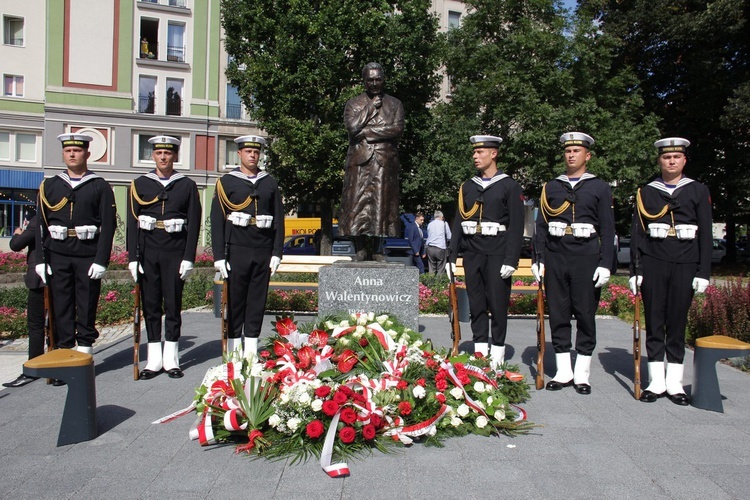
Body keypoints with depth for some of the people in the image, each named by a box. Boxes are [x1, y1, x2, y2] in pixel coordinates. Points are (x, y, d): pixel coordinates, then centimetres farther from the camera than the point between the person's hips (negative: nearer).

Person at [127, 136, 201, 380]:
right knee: (150, 304, 6)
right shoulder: (140, 184, 7)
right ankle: (154, 359, 15)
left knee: (173, 304, 3)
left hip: (175, 253, -1)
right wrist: (133, 257, -3)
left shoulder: (187, 185, 4)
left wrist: (188, 258, -7)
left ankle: (171, 359, 13)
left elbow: (194, 224, 0)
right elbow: (132, 223, 5)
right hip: (148, 253, 2)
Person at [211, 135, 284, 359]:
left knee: (258, 299, 5)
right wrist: (219, 256, -6)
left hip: (263, 252, 2)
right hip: (237, 251, -2)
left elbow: (278, 220, 10)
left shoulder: (270, 183, 11)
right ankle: (233, 348, 13)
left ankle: (251, 348, 14)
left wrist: (276, 254, 3)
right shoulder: (226, 182, 4)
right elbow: (217, 221, 0)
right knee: (234, 300, 3)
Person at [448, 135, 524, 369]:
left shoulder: (509, 186, 0)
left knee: (498, 304, 1)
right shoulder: (467, 187, 13)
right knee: (476, 304, 7)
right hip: (472, 254, 4)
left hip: (497, 254, -4)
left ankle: (497, 352, 12)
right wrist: (452, 256, 8)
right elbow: (458, 222, 13)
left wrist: (511, 260, -12)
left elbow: (516, 226, -5)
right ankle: (480, 352, 17)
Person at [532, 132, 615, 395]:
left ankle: (582, 374, 14)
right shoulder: (551, 187, 11)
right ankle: (563, 372, 16)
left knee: (585, 316, 3)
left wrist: (605, 264, -7)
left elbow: (607, 230, 1)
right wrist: (538, 259, 3)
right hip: (555, 257, 2)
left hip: (586, 258, -2)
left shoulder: (599, 188, 4)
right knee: (558, 315, 5)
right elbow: (541, 225, 11)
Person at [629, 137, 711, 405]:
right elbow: (637, 233, 6)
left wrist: (703, 272, -3)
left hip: (685, 265, 0)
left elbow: (705, 234, 4)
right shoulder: (646, 192, 8)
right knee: (654, 321, 3)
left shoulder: (698, 191, 7)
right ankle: (656, 381, 11)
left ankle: (674, 382, 14)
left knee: (678, 321, 4)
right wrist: (634, 270, -1)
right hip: (653, 263, 0)